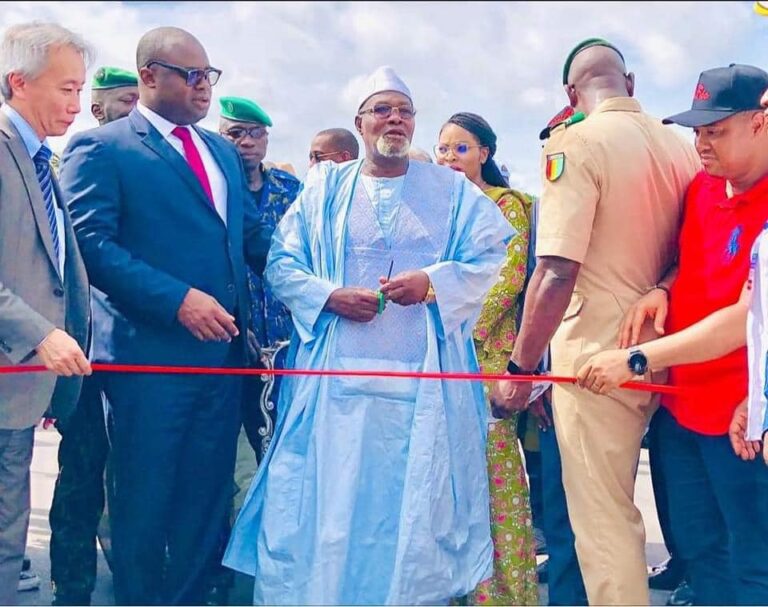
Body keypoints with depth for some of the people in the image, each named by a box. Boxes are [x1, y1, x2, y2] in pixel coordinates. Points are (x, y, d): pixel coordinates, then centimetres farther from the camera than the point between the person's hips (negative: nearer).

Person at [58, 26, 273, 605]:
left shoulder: (223, 151, 17)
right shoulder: (100, 148, -4)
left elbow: (253, 234, 18)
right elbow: (93, 244, -14)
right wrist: (178, 299, -22)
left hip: (222, 347, 6)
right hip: (150, 351, -6)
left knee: (207, 493, 13)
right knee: (145, 498, 8)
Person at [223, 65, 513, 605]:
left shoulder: (450, 189, 11)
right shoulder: (325, 187, 12)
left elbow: (488, 259, 2)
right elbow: (281, 262, 7)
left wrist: (433, 282, -15)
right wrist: (329, 296, -10)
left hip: (424, 375, 0)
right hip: (338, 373, 0)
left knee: (416, 496, 2)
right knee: (331, 492, 0)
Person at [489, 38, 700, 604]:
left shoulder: (577, 142, -12)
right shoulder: (682, 146, 7)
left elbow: (556, 273, -19)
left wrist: (520, 368, -12)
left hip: (595, 355, -7)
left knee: (602, 520, 2)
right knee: (619, 510, 22)